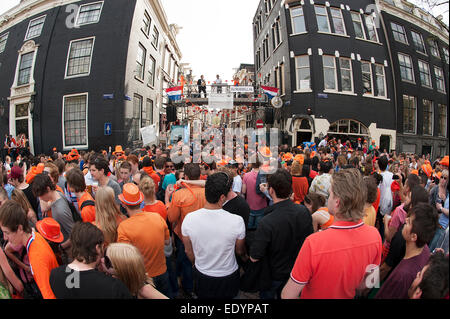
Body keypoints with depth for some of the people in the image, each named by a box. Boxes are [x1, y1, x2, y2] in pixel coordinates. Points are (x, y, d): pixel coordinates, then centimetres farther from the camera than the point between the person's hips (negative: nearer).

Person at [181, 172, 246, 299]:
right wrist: (246, 256, 15)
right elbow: (240, 251, -9)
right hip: (228, 277, -1)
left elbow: (189, 252, -6)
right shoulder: (237, 221, -29)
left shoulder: (189, 218, -23)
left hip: (201, 275, 2)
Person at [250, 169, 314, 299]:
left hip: (274, 275, -4)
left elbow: (254, 258, -27)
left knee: (267, 295, 25)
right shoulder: (304, 211, -21)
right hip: (296, 270, 4)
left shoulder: (266, 223, -38)